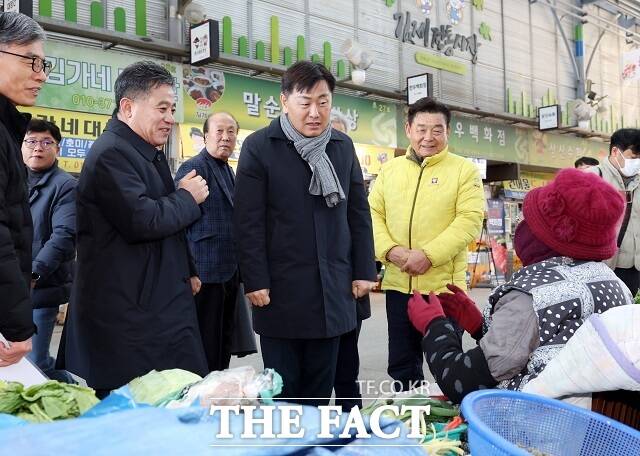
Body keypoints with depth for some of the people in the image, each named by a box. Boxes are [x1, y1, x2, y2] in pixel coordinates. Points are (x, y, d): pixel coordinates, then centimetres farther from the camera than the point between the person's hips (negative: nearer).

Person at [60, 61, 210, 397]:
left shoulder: (150, 153, 19)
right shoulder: (111, 152, -15)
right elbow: (142, 221, -25)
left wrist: (187, 270, 22)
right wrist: (188, 198, -9)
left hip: (163, 303, 10)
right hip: (129, 312, -10)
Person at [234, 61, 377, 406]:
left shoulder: (343, 146, 9)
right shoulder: (259, 147, -4)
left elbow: (359, 213, 12)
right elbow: (249, 221, -7)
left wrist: (364, 271, 7)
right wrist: (255, 281, -11)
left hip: (333, 290, 4)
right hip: (281, 290, -4)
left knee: (320, 390, 13)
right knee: (282, 393, 6)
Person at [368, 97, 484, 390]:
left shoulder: (465, 170, -1)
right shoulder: (389, 170, 10)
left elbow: (469, 220, -10)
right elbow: (373, 214, 7)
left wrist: (428, 255, -20)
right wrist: (390, 250, -11)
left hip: (444, 286, -3)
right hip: (398, 285, 4)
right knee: (401, 365, 15)